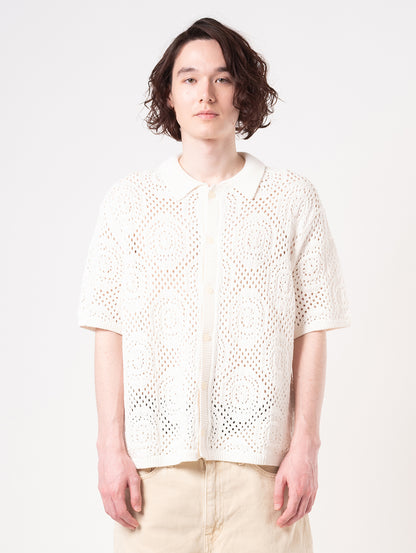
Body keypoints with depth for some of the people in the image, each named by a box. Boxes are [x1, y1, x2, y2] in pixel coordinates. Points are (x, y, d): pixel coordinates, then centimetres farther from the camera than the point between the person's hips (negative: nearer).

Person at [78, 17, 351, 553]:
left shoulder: (293, 199, 4)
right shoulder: (128, 199, 5)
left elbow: (310, 332, 3)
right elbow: (110, 332, 4)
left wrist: (306, 446, -2)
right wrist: (112, 446, -1)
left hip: (261, 455, 0)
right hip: (155, 456, 1)